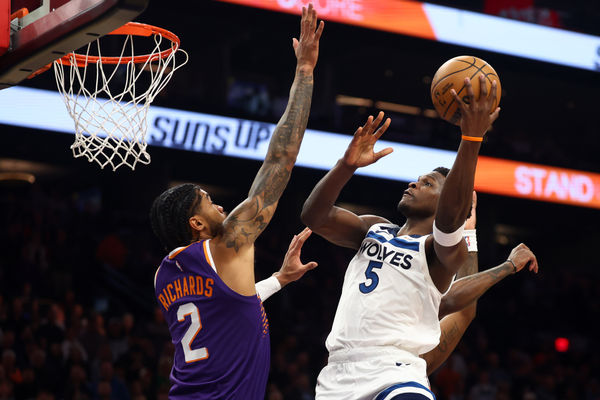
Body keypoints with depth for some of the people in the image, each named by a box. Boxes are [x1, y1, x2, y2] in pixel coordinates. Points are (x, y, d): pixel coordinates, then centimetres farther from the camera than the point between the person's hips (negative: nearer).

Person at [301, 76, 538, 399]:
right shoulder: (373, 230, 19)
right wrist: (347, 165, -11)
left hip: (391, 373, -6)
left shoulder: (444, 248, 2)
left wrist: (472, 139, -30)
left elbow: (451, 216, -21)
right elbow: (314, 216, 4)